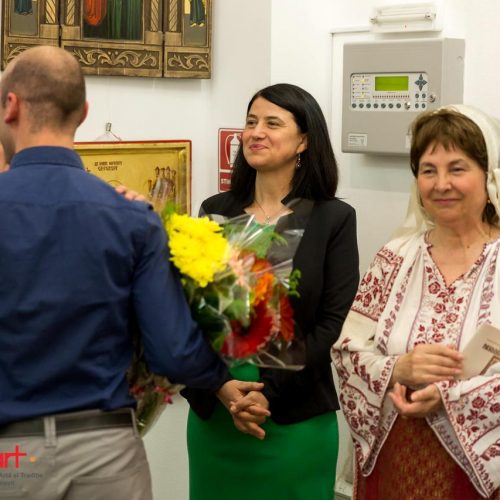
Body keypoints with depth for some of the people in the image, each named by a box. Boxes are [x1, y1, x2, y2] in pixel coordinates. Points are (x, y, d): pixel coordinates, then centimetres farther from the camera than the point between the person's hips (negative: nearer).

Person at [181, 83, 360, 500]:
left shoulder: (333, 218, -3)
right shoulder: (215, 211, 5)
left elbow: (332, 322, -7)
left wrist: (271, 393, -14)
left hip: (296, 416, -2)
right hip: (212, 410, 3)